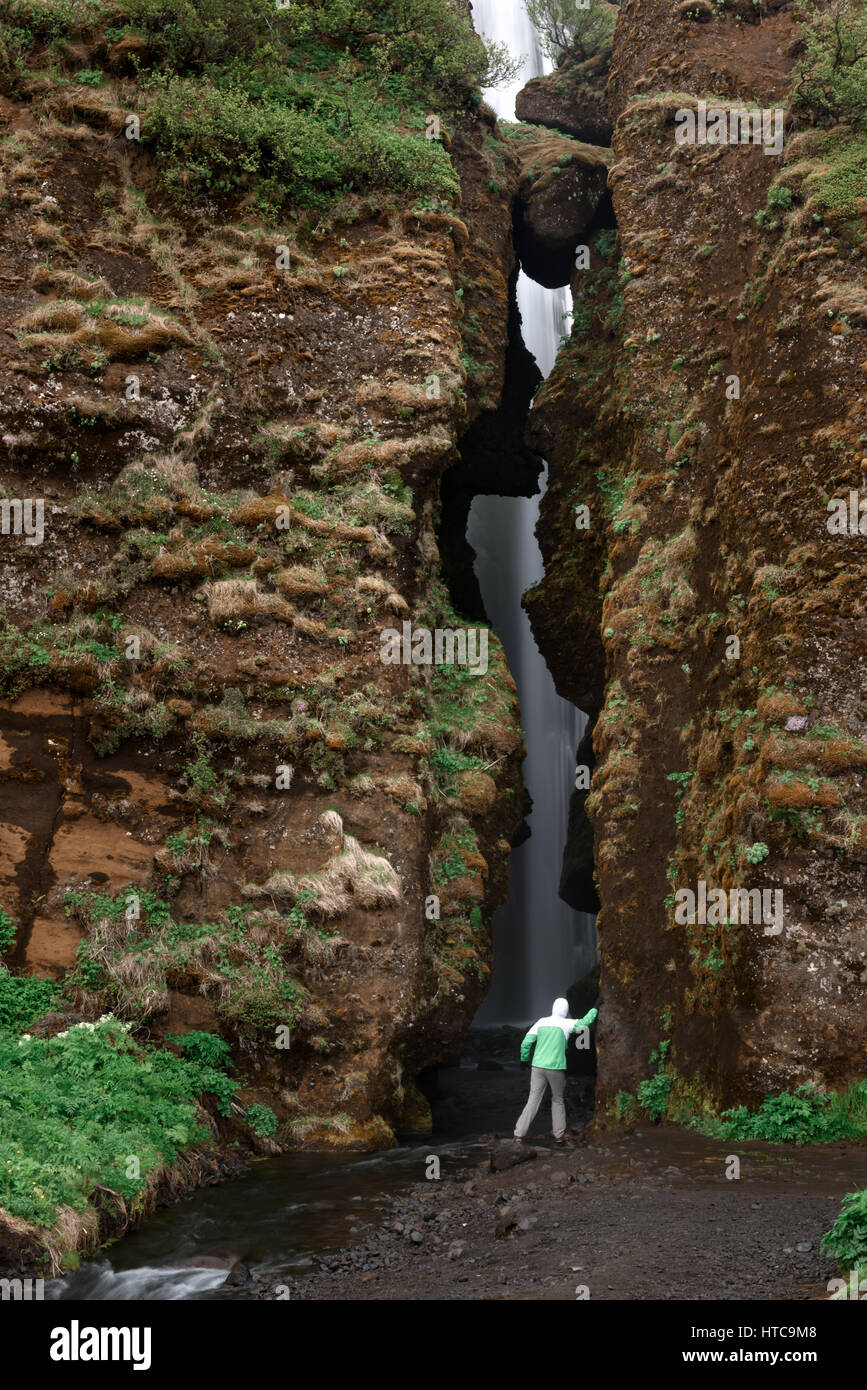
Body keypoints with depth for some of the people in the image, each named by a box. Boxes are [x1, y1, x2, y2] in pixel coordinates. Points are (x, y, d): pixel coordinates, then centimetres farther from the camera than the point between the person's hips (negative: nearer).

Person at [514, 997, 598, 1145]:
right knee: (558, 1100, 16)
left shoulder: (541, 1022, 4)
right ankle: (559, 1135, 18)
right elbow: (585, 1022, 3)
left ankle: (519, 1134, -5)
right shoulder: (566, 1024, -5)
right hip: (556, 1068, -2)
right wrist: (595, 1009, 18)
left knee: (533, 1101, 3)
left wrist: (524, 1059, 16)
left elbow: (526, 1043, 1)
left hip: (538, 1067, 2)